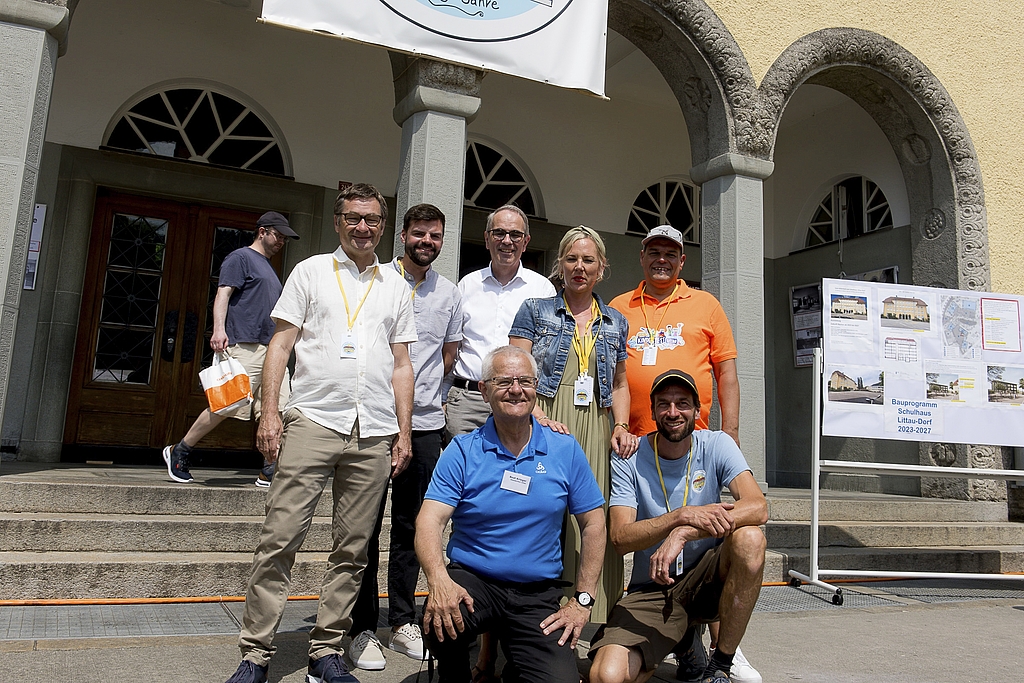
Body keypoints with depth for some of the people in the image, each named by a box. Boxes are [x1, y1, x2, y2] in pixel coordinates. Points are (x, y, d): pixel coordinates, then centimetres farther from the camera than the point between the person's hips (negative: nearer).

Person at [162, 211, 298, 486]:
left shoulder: (268, 266, 26)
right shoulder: (240, 257, 1)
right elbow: (223, 293, -11)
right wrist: (219, 329, -24)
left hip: (270, 347, 9)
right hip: (244, 344, -9)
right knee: (228, 406, -8)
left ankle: (270, 471, 3)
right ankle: (178, 452, 9)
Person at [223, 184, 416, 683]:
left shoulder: (396, 286, 16)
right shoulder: (311, 271, 10)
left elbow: (401, 365, 15)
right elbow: (281, 344, 5)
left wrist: (404, 431, 8)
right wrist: (269, 414, -5)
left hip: (375, 434, 3)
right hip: (313, 422, -2)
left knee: (352, 549, 6)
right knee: (280, 538, -5)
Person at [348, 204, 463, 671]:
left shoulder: (449, 293, 11)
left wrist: (425, 391, 11)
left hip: (426, 423, 4)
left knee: (411, 527, 12)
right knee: (365, 526, 3)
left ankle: (403, 623, 24)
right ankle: (362, 629, 14)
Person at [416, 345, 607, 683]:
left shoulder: (566, 450, 2)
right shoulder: (461, 452, -1)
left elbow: (593, 525, 7)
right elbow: (430, 521, -11)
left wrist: (582, 601, 1)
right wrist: (438, 579, -30)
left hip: (539, 595, 1)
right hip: (470, 580, -1)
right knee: (441, 620, -32)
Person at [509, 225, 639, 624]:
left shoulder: (615, 323, 17)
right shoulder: (535, 311, 7)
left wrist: (621, 426, 4)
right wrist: (541, 419, -16)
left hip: (594, 438, 3)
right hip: (543, 426, -3)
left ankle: (585, 612, 7)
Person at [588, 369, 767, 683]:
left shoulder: (716, 445, -5)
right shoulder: (628, 460, -8)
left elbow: (758, 507, -21)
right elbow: (621, 537, -18)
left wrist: (684, 534, -34)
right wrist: (683, 515, -34)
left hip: (707, 578, 2)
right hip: (652, 590, -1)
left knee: (749, 538, -32)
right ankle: (682, 642, 8)